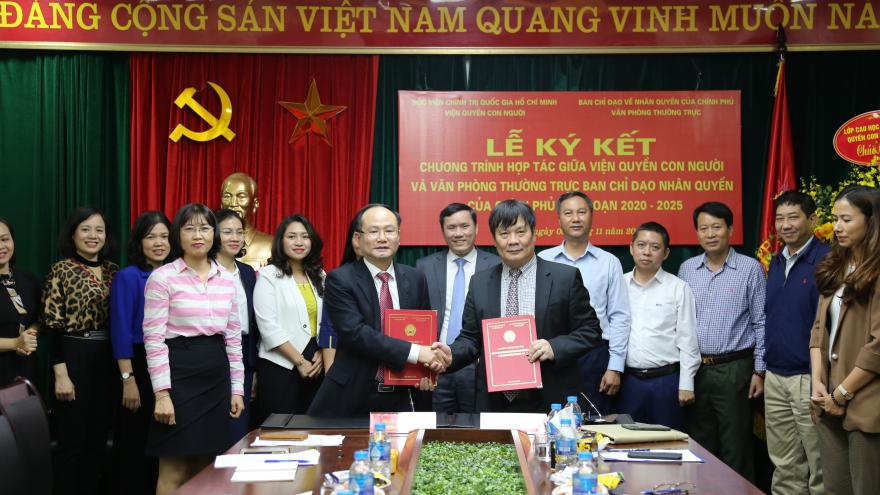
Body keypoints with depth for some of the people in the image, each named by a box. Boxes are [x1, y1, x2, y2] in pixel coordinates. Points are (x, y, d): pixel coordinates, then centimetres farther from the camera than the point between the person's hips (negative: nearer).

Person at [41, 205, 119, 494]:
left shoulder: (114, 272, 8)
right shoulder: (61, 271, -6)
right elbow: (52, 324, -9)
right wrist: (60, 374, -15)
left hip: (107, 360, 5)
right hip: (72, 358, -5)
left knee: (98, 438, 11)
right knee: (72, 439, 0)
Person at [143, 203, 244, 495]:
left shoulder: (226, 279, 9)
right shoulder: (163, 277, -6)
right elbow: (153, 339, -9)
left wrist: (237, 389, 10)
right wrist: (162, 393, -15)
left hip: (217, 378, 5)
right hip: (180, 375, -5)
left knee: (206, 467, 11)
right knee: (174, 471, -1)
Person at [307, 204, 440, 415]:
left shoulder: (415, 279, 5)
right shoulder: (340, 280, -9)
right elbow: (354, 333, -20)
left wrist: (428, 366, -6)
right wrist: (414, 352, -24)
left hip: (401, 396, 4)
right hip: (353, 396, -3)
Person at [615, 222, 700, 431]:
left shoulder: (678, 288, -1)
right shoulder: (620, 285, 6)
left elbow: (687, 339, -1)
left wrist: (686, 384, -4)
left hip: (666, 380, -2)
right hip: (628, 380, 2)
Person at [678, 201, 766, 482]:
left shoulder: (750, 269, -4)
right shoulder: (686, 269, 7)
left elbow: (761, 324, -3)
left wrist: (759, 370, -6)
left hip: (734, 370, -4)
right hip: (694, 369, 4)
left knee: (735, 449, 3)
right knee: (699, 448, 13)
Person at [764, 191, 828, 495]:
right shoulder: (776, 263, 12)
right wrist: (763, 369, 15)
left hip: (809, 378, -7)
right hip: (775, 378, 7)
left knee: (821, 469, 4)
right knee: (785, 467, 14)